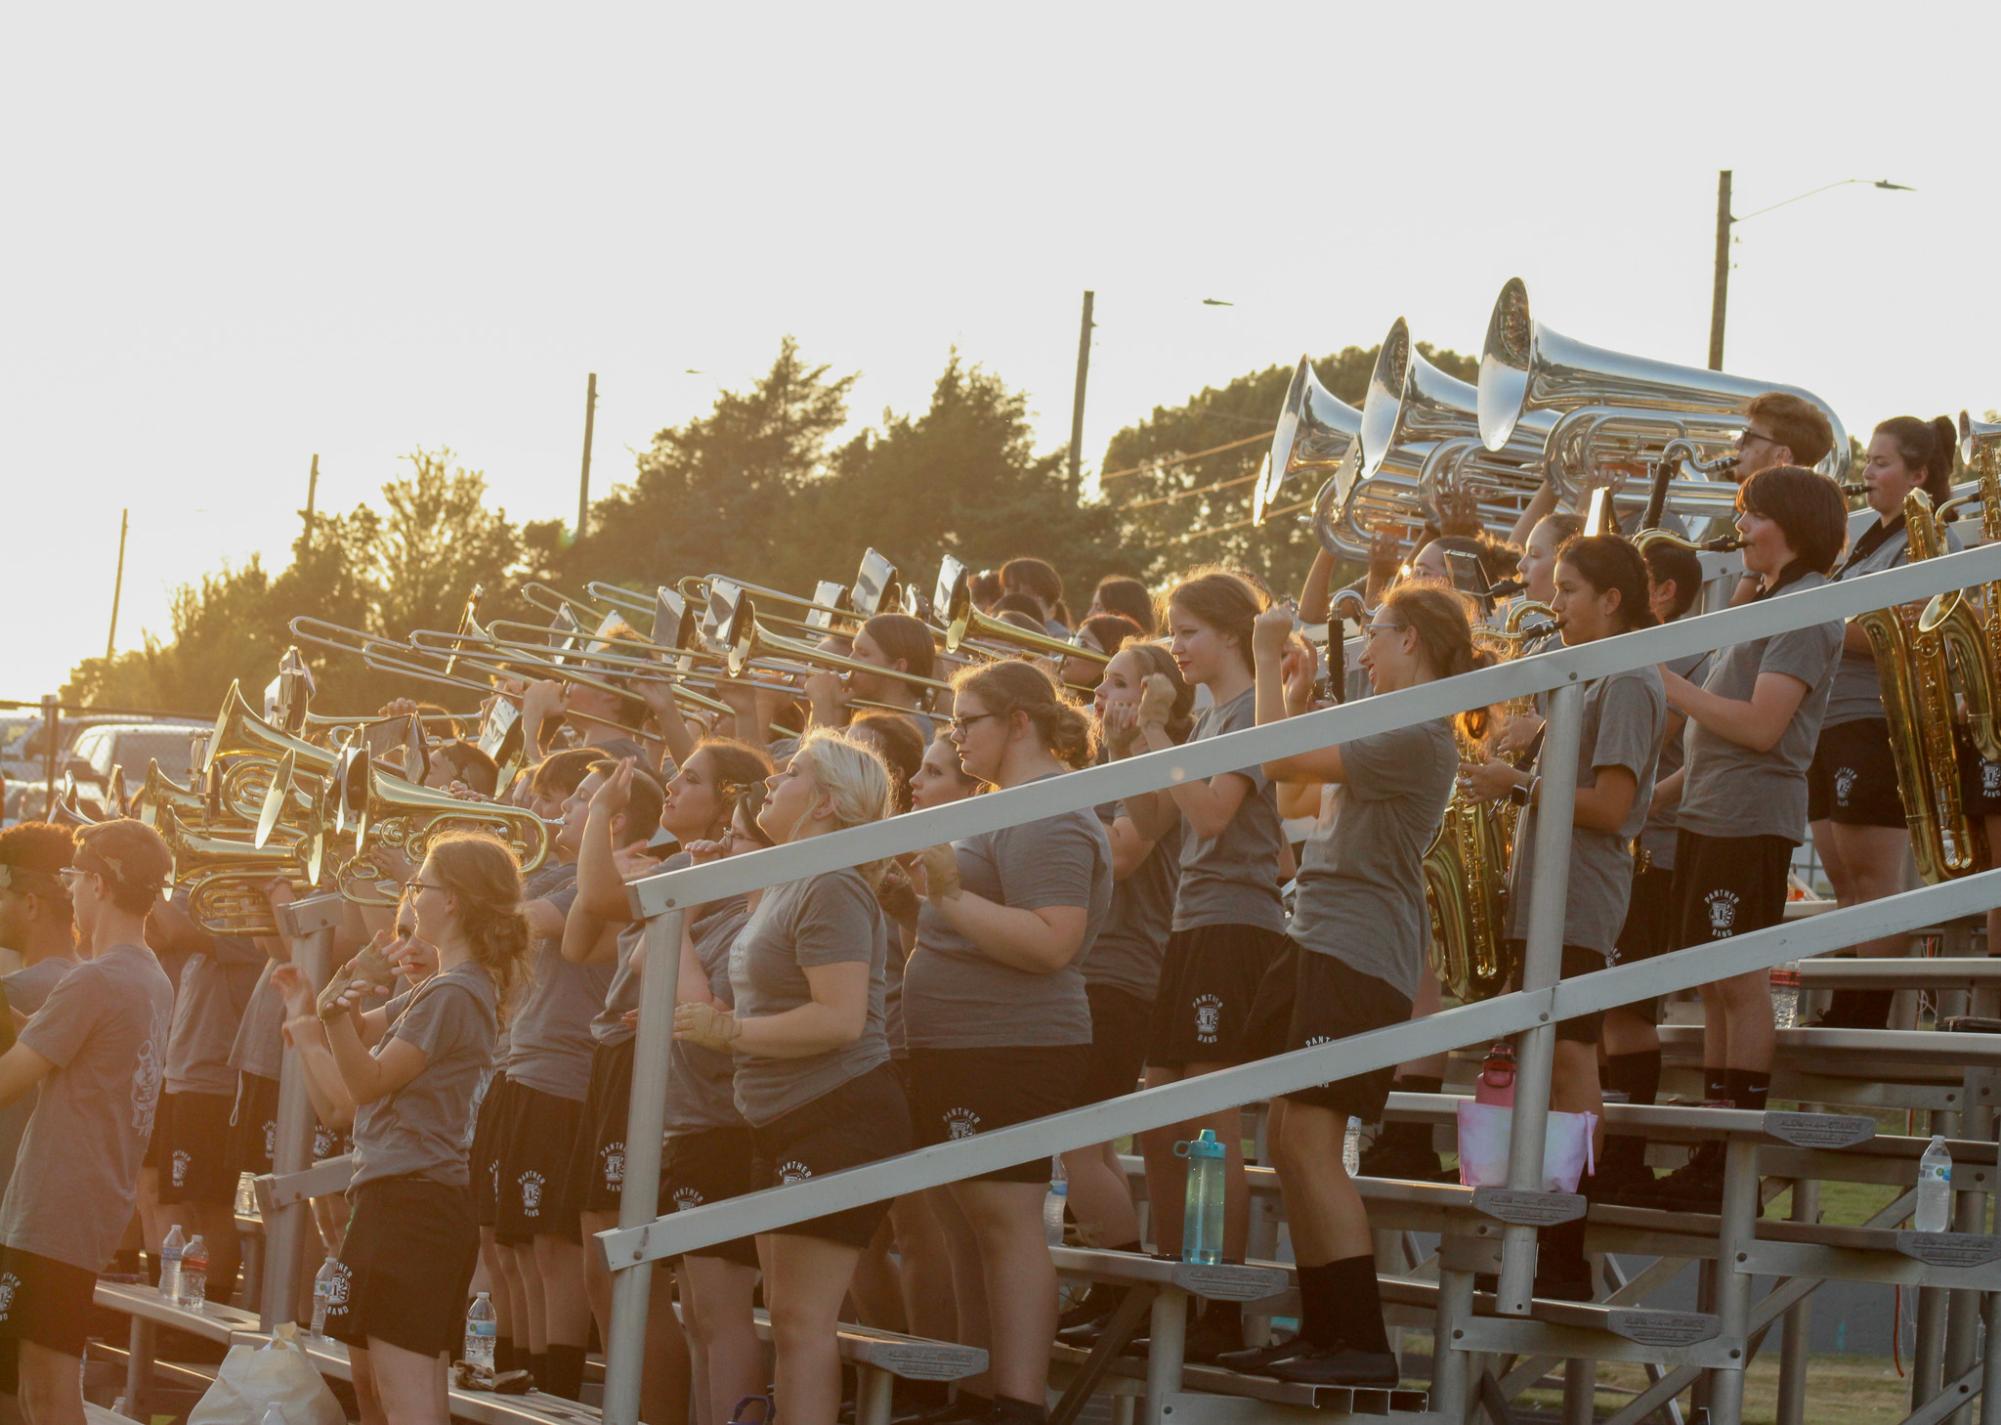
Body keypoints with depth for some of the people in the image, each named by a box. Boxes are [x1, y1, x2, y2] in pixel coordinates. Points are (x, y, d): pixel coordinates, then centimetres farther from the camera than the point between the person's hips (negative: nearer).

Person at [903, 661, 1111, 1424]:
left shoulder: (1047, 817, -15)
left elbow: (1051, 941, -26)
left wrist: (950, 898, -26)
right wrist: (935, 887, 15)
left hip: (1010, 1048, -11)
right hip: (963, 1047, 11)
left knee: (1004, 1218, -12)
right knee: (970, 1225, 12)